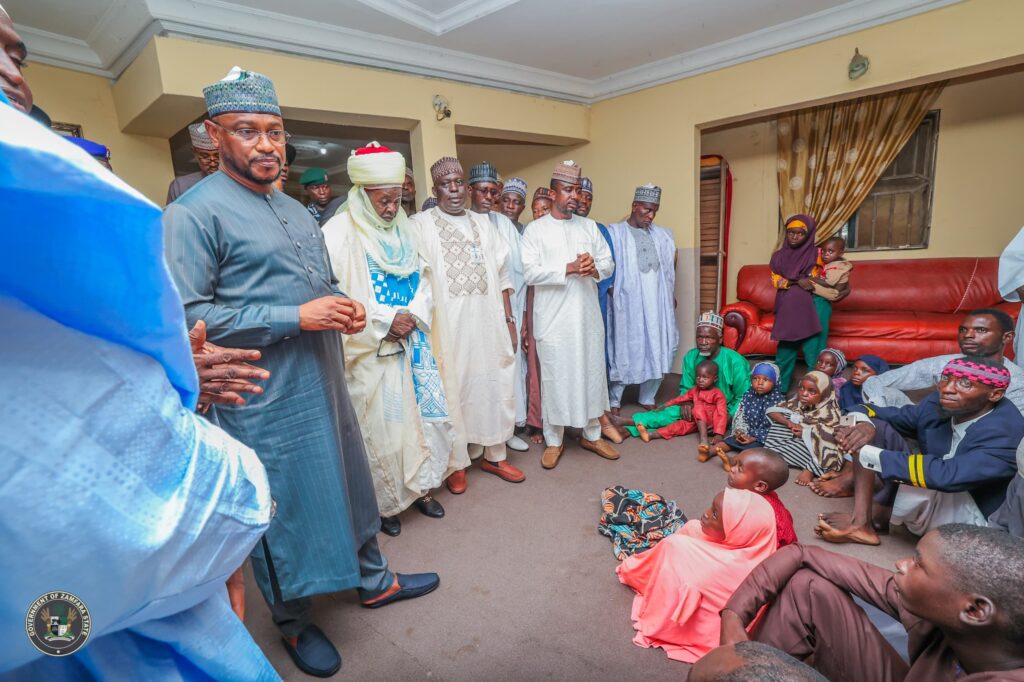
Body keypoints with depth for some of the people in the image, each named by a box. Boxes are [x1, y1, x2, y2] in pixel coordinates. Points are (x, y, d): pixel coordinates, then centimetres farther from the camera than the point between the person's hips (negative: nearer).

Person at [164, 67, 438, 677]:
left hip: (325, 381, 8)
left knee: (350, 484, 19)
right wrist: (295, 318, -22)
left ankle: (373, 579, 42)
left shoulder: (297, 211, 13)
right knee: (283, 507, 10)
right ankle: (295, 623, 36)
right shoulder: (195, 212, -12)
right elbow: (186, 316, -20)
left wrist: (345, 309, -1)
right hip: (268, 399, -7)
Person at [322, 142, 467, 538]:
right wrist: (386, 320, -19)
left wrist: (413, 315, -8)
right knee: (380, 423, 3)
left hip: (412, 342, 6)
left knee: (422, 410, 10)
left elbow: (422, 279, 12)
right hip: (370, 350, -5)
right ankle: (384, 502, 22)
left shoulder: (403, 229, 10)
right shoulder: (340, 232, -9)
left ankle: (420, 486, 28)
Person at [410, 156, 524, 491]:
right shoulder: (420, 225, 0)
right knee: (453, 390, 4)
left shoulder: (482, 224, 13)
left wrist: (510, 320, 7)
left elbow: (502, 275, 12)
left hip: (489, 322, 4)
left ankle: (494, 454, 26)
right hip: (448, 325, -4)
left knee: (494, 385, 9)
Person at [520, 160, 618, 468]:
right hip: (553, 320, -4)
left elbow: (609, 263, 10)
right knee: (555, 379, 4)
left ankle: (591, 435, 29)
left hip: (588, 316, 4)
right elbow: (530, 272, -13)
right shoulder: (535, 229, -2)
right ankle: (553, 441, 20)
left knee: (591, 375, 12)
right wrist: (570, 268, -20)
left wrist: (594, 269, -13)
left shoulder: (589, 226, 11)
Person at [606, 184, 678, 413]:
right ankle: (614, 402, 13)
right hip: (627, 303, -5)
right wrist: (610, 291, -15)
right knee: (623, 351, 0)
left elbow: (669, 267, 19)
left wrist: (672, 294, 16)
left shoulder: (662, 235, 14)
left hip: (658, 303, 5)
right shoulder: (615, 233, -2)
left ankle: (647, 398, 21)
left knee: (658, 350, 6)